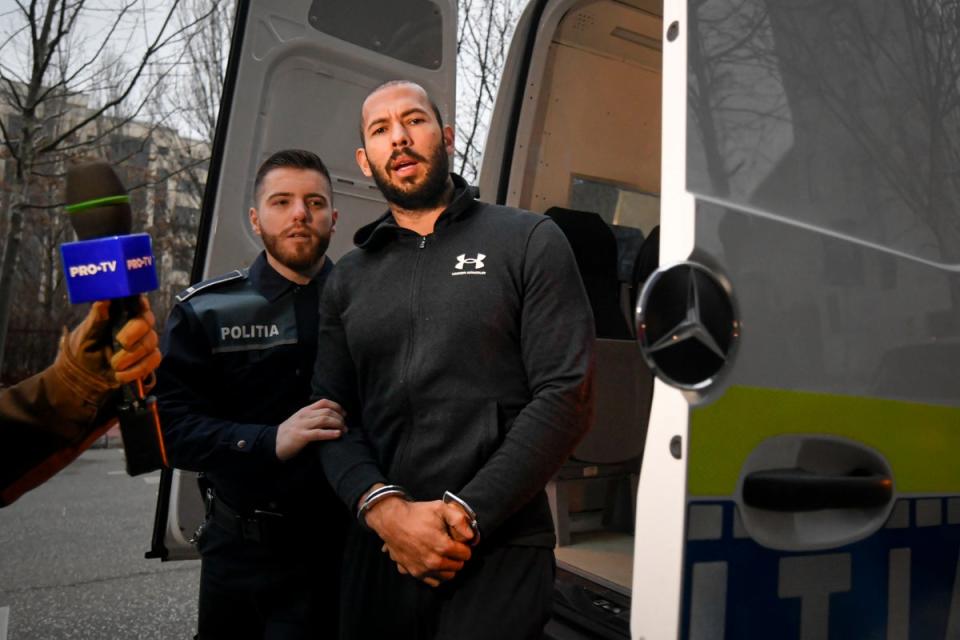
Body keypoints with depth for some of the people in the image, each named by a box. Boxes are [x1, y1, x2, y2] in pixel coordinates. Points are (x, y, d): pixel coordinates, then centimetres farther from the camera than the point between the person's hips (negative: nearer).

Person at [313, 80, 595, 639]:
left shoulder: (530, 241, -1)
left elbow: (566, 395, -9)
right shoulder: (348, 279, 11)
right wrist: (384, 509, -13)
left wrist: (465, 514, -15)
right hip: (379, 550, 4)